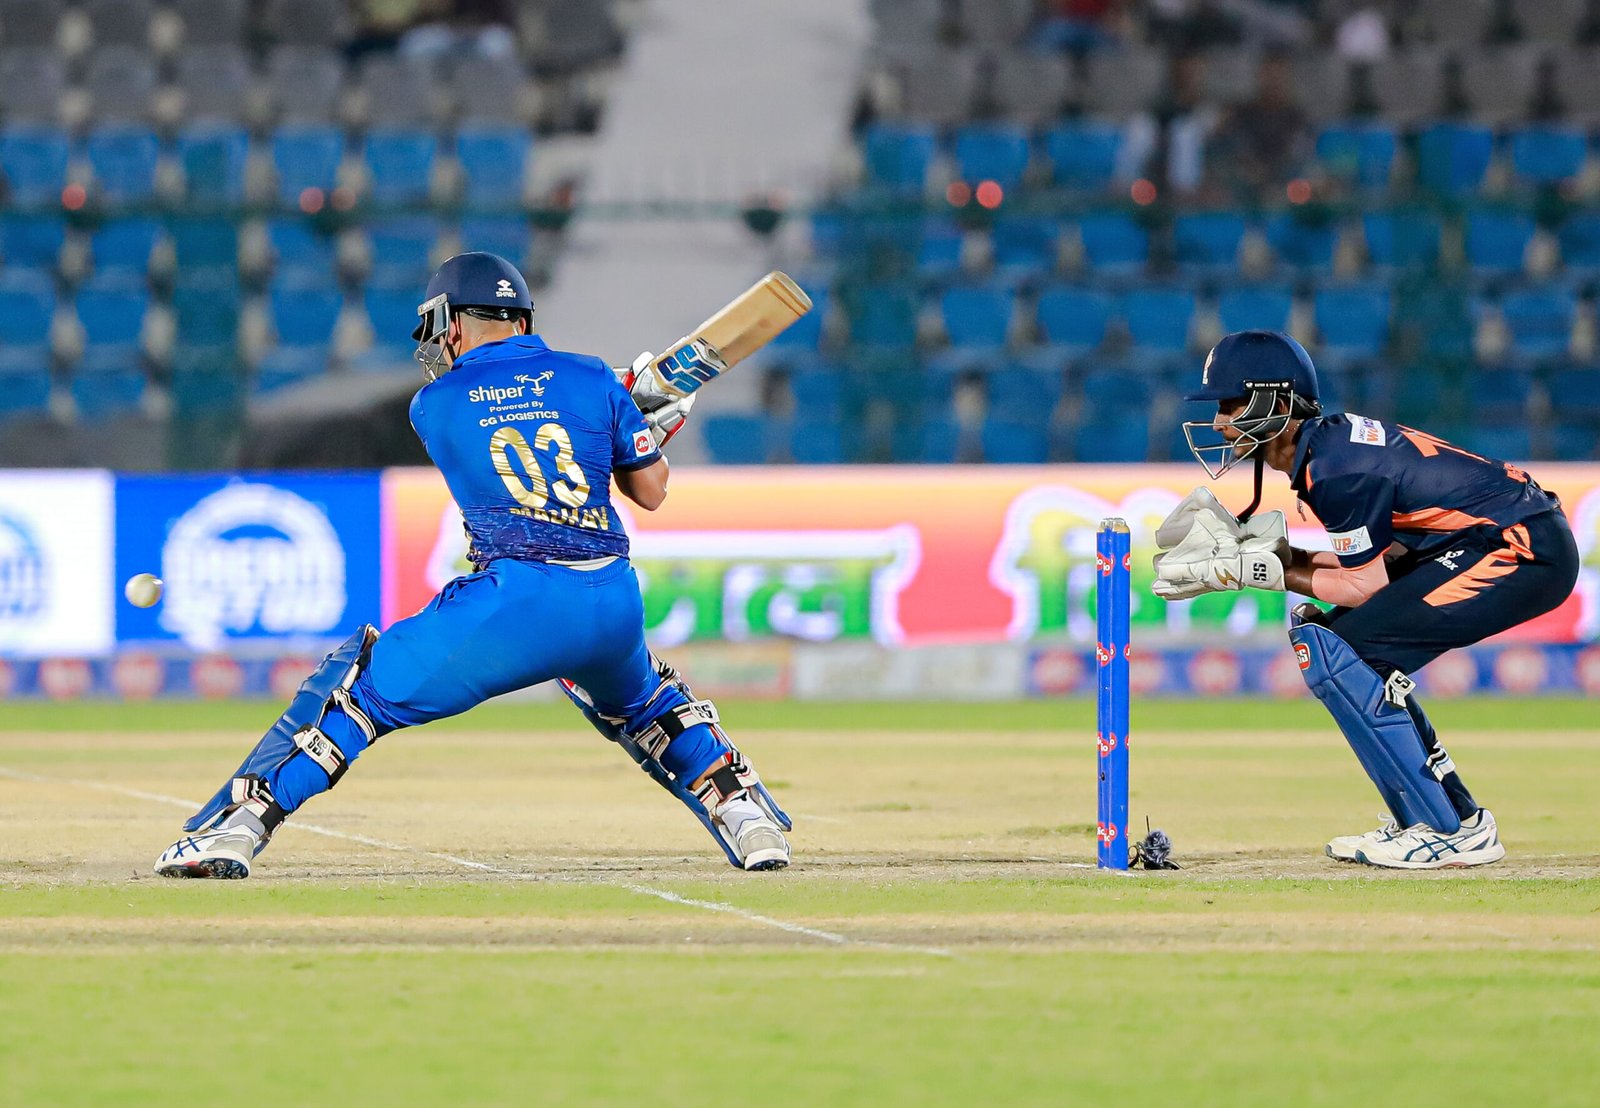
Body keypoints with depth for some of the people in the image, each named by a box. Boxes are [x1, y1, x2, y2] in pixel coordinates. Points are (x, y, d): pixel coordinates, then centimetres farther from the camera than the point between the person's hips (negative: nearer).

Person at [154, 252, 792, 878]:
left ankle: (240, 822, -5)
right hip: (613, 608, 3)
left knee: (358, 684, 7)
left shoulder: (431, 405, 11)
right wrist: (646, 425, 39)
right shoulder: (592, 381, 13)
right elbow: (651, 491, 18)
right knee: (641, 701, 35)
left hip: (513, 603, -3)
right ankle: (746, 815, 25)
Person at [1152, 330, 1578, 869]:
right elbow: (1379, 558, 12)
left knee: (1335, 652, -14)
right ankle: (1449, 813, 15)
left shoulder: (1336, 468, -18)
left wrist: (1262, 571, -7)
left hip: (1528, 551, -10)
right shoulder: (1331, 439, 11)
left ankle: (1450, 830, -12)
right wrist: (1280, 553, 3)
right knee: (1323, 633, 14)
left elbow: (1365, 586, -13)